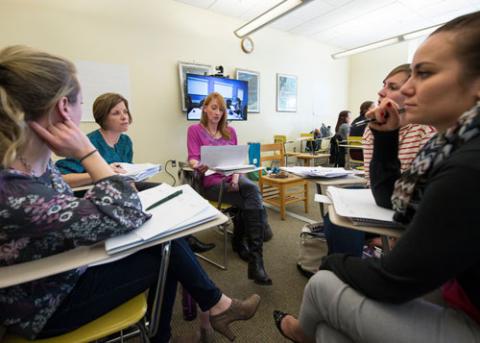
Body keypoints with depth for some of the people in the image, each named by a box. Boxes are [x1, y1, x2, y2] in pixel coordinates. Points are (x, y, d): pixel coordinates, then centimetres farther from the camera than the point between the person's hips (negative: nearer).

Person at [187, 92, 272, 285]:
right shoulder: (195, 130, 5)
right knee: (255, 203, -24)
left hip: (233, 177, 4)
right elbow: (193, 158, -7)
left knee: (252, 189, -31)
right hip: (212, 182, -4)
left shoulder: (230, 131, 17)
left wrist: (236, 177, -10)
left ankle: (255, 262, -26)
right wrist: (197, 165, -32)